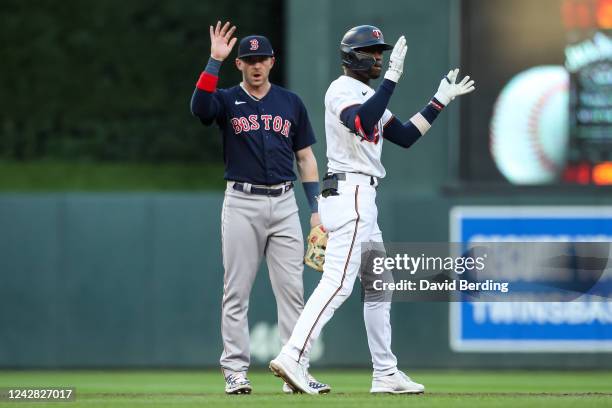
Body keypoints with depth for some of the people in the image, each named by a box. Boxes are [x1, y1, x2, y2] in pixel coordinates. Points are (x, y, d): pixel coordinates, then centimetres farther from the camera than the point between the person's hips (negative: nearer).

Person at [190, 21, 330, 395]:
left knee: (292, 290, -2)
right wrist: (215, 61, -26)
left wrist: (316, 209, 6)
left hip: (284, 203, 2)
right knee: (237, 291, -2)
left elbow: (305, 156, 13)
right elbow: (199, 107, -21)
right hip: (242, 204, -2)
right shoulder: (227, 101, 3)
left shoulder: (291, 103, 11)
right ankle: (236, 371, 2)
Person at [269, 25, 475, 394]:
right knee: (339, 283, -20)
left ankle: (386, 374, 18)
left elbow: (405, 136, 21)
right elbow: (361, 124, -29)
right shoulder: (343, 89, -9)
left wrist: (440, 101, 20)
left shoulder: (368, 96, 21)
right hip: (349, 192, -11)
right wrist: (392, 78, -30)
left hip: (363, 198, 11)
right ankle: (292, 357, -28)